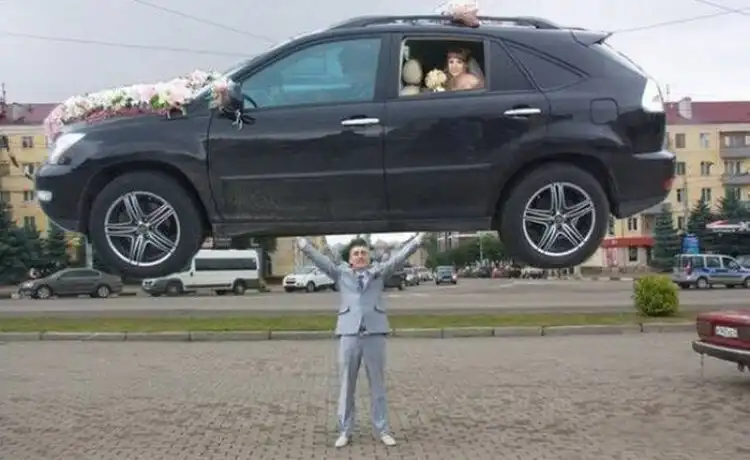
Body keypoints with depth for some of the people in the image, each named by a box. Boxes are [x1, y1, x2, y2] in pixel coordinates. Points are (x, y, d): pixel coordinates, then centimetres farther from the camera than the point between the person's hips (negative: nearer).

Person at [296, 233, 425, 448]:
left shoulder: (379, 271, 11)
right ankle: (345, 431, 16)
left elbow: (398, 257, 1)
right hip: (349, 333, 0)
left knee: (378, 384, 7)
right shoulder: (341, 272, 11)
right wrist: (303, 243, -10)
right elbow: (319, 258, 2)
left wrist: (417, 240, -11)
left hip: (375, 333, 0)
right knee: (346, 384, 6)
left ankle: (382, 430, 16)